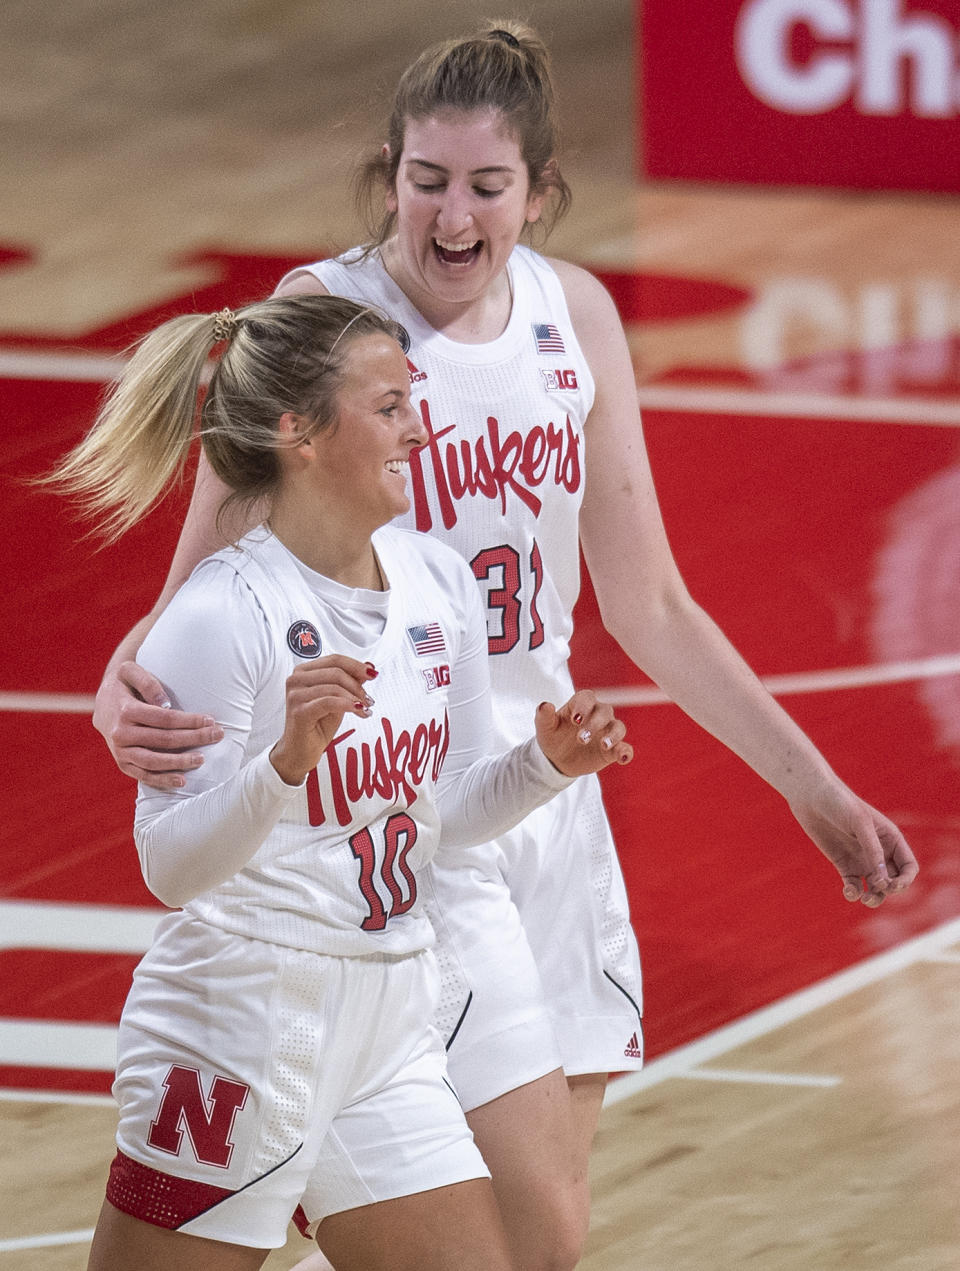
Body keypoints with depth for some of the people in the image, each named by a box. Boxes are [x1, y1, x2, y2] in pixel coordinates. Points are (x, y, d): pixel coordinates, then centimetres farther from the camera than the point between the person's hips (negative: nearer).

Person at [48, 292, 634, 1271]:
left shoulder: (438, 582, 4)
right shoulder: (219, 615, -17)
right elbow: (170, 866, -20)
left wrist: (543, 764, -3)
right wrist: (288, 760, -35)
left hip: (387, 1042, 7)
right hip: (236, 1033, -7)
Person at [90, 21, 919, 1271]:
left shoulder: (574, 312, 4)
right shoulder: (323, 316, -12)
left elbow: (647, 607, 11)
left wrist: (815, 790, 9)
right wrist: (130, 688, -38)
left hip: (549, 784, 6)